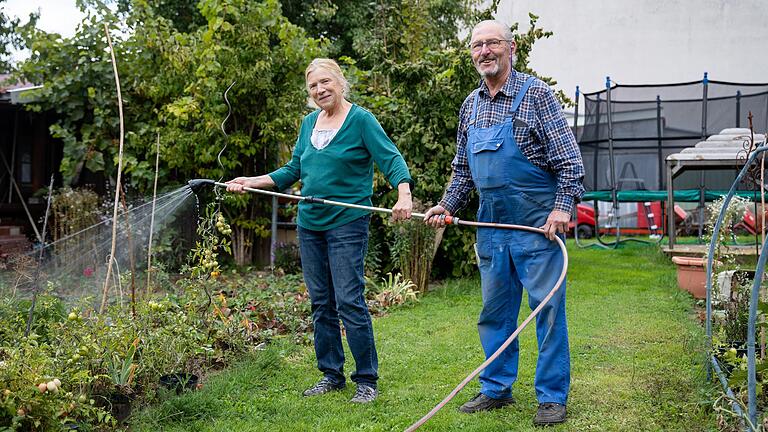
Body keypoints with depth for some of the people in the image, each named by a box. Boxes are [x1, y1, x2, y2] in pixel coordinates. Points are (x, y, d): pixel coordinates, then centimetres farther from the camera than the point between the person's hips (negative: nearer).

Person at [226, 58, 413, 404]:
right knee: (320, 304, 10)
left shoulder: (361, 120, -5)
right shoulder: (309, 123, 14)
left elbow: (391, 158, -14)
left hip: (347, 224, -7)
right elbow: (293, 170, 21)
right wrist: (251, 182, 15)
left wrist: (404, 195, -31)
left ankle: (367, 381, 3)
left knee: (349, 303, -9)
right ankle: (331, 375, 21)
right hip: (309, 224, 7)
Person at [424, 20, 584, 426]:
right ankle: (496, 388, 25)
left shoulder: (535, 93, -6)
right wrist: (447, 205, 10)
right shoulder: (471, 105, 12)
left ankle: (552, 396, 10)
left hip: (535, 221, -6)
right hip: (491, 224, 6)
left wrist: (563, 206, -20)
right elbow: (463, 168, 20)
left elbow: (567, 157, -10)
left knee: (547, 309, 0)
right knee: (494, 311, 13)